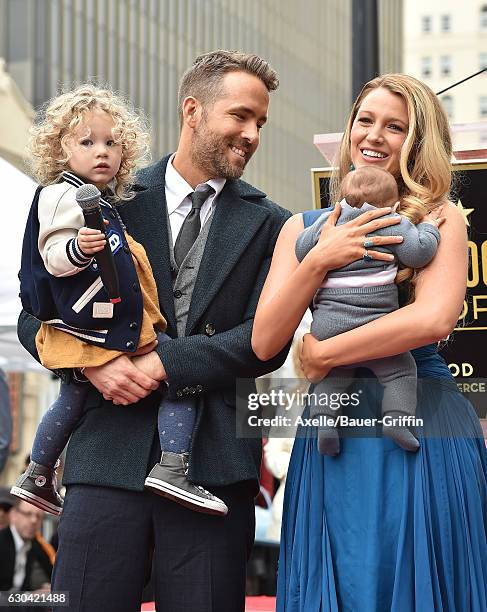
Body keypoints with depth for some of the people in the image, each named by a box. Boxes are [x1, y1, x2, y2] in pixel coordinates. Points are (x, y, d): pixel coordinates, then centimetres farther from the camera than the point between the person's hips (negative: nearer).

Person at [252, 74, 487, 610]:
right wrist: (319, 261, -11)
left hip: (423, 427, -3)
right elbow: (264, 343, 2)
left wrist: (322, 355, -10)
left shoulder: (441, 219, 1)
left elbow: (434, 319, -16)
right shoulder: (302, 228, 10)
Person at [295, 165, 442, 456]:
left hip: (327, 322, 3)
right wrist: (429, 228, 10)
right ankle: (397, 418, -10)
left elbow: (302, 250, 13)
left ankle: (324, 418, -4)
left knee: (333, 374, 17)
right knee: (400, 369, 9)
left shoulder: (327, 222, 11)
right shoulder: (394, 224, 0)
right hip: (375, 323, -3)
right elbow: (418, 252, -8)